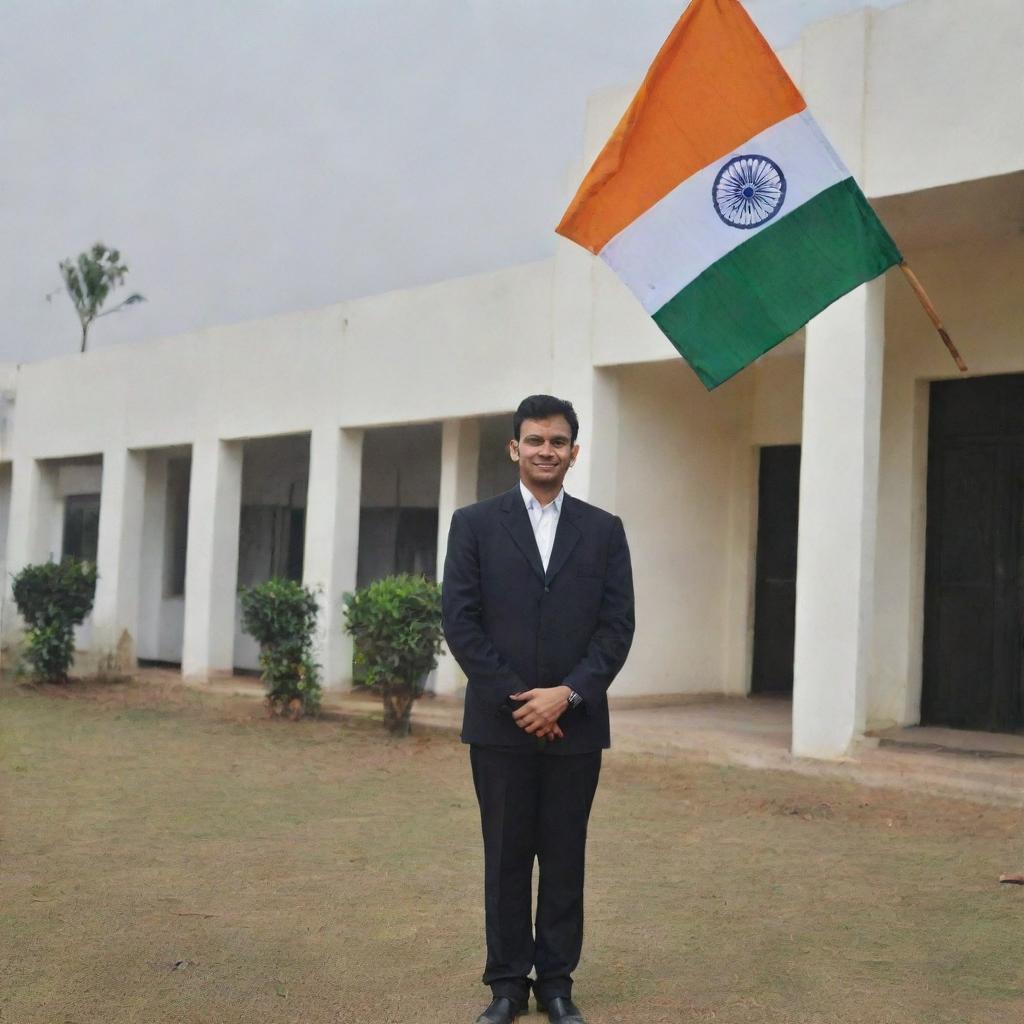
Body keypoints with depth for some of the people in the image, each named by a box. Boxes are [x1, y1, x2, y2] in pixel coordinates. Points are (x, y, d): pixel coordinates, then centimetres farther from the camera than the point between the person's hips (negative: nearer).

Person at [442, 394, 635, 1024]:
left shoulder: (604, 530, 6)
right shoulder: (475, 524, 2)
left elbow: (618, 625, 0)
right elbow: (460, 621, -3)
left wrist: (566, 694, -12)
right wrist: (517, 700, -10)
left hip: (576, 723, 1)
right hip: (500, 723, -1)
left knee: (565, 857, 8)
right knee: (505, 856, 7)